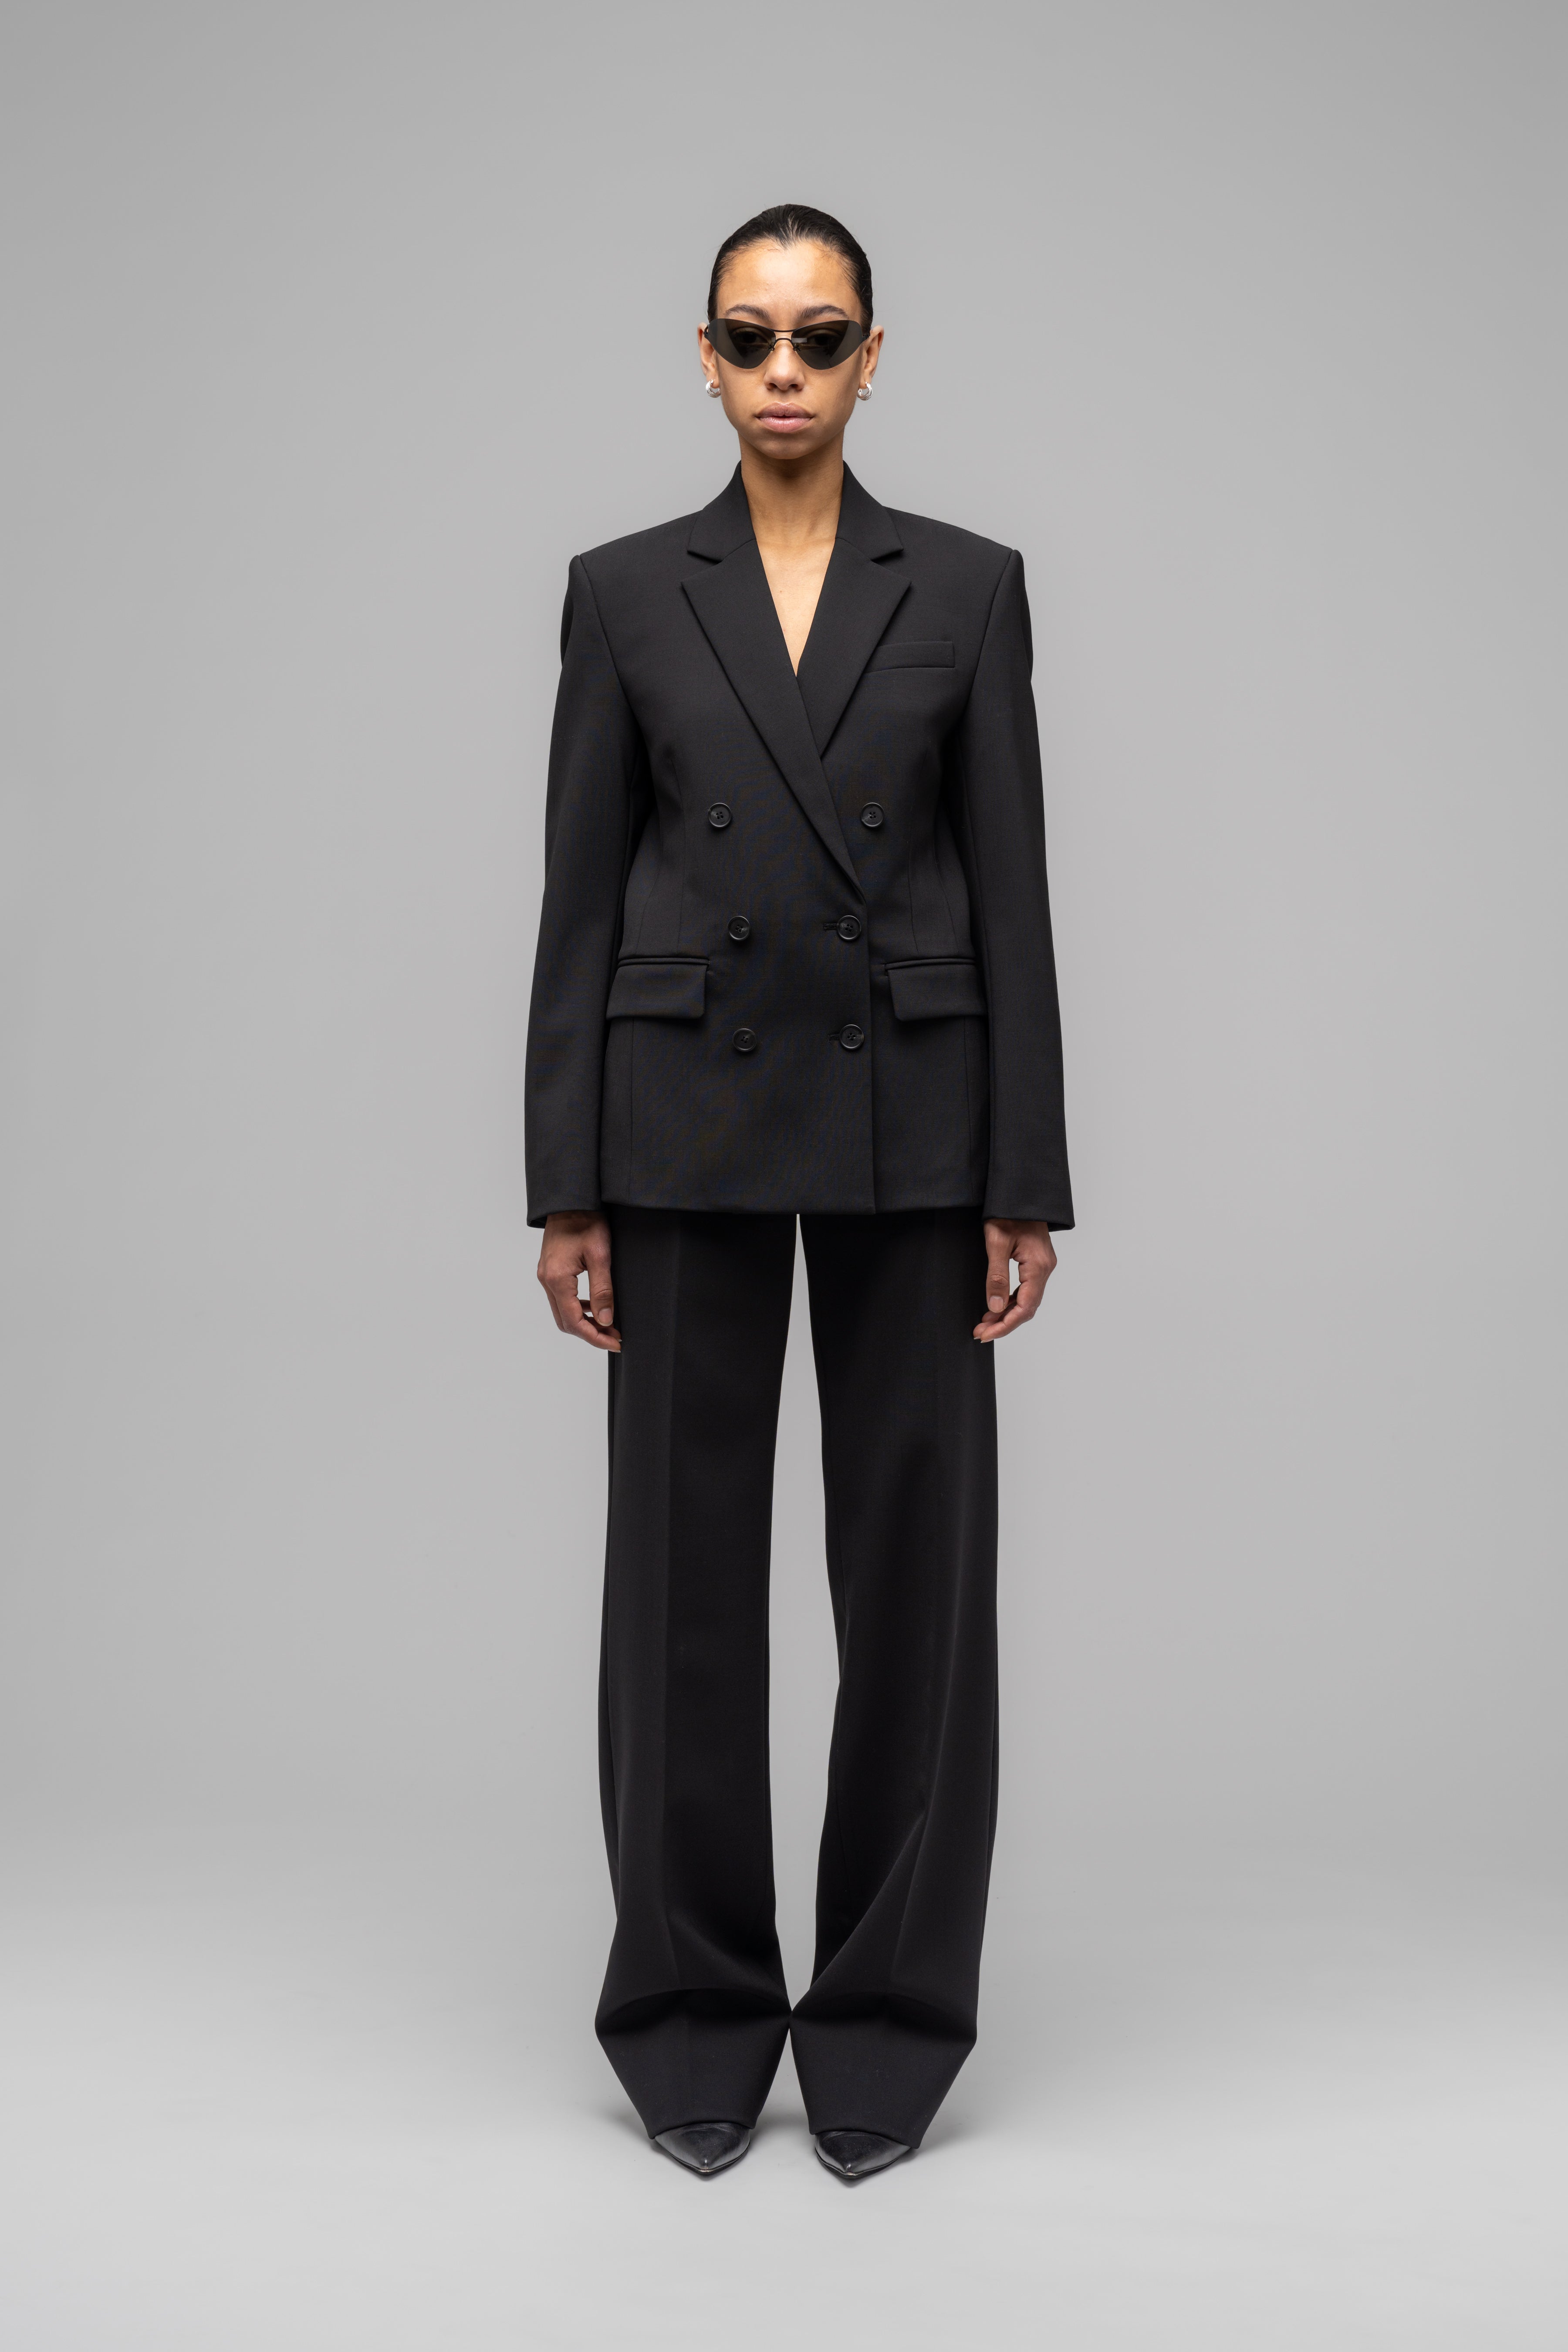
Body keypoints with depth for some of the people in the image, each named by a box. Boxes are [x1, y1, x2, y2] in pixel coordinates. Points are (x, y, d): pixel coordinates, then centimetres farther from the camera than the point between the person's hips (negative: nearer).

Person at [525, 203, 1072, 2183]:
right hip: (689, 1112, 0)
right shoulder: (623, 591, 6)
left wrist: (1027, 1180, -3)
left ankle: (889, 2018, 20)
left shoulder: (967, 587, 6)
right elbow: (580, 898, 3)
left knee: (917, 1555, 3)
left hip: (906, 1113, 0)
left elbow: (1011, 891, 2)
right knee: (685, 1559, 4)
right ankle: (695, 2012, 21)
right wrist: (564, 1183, -3)